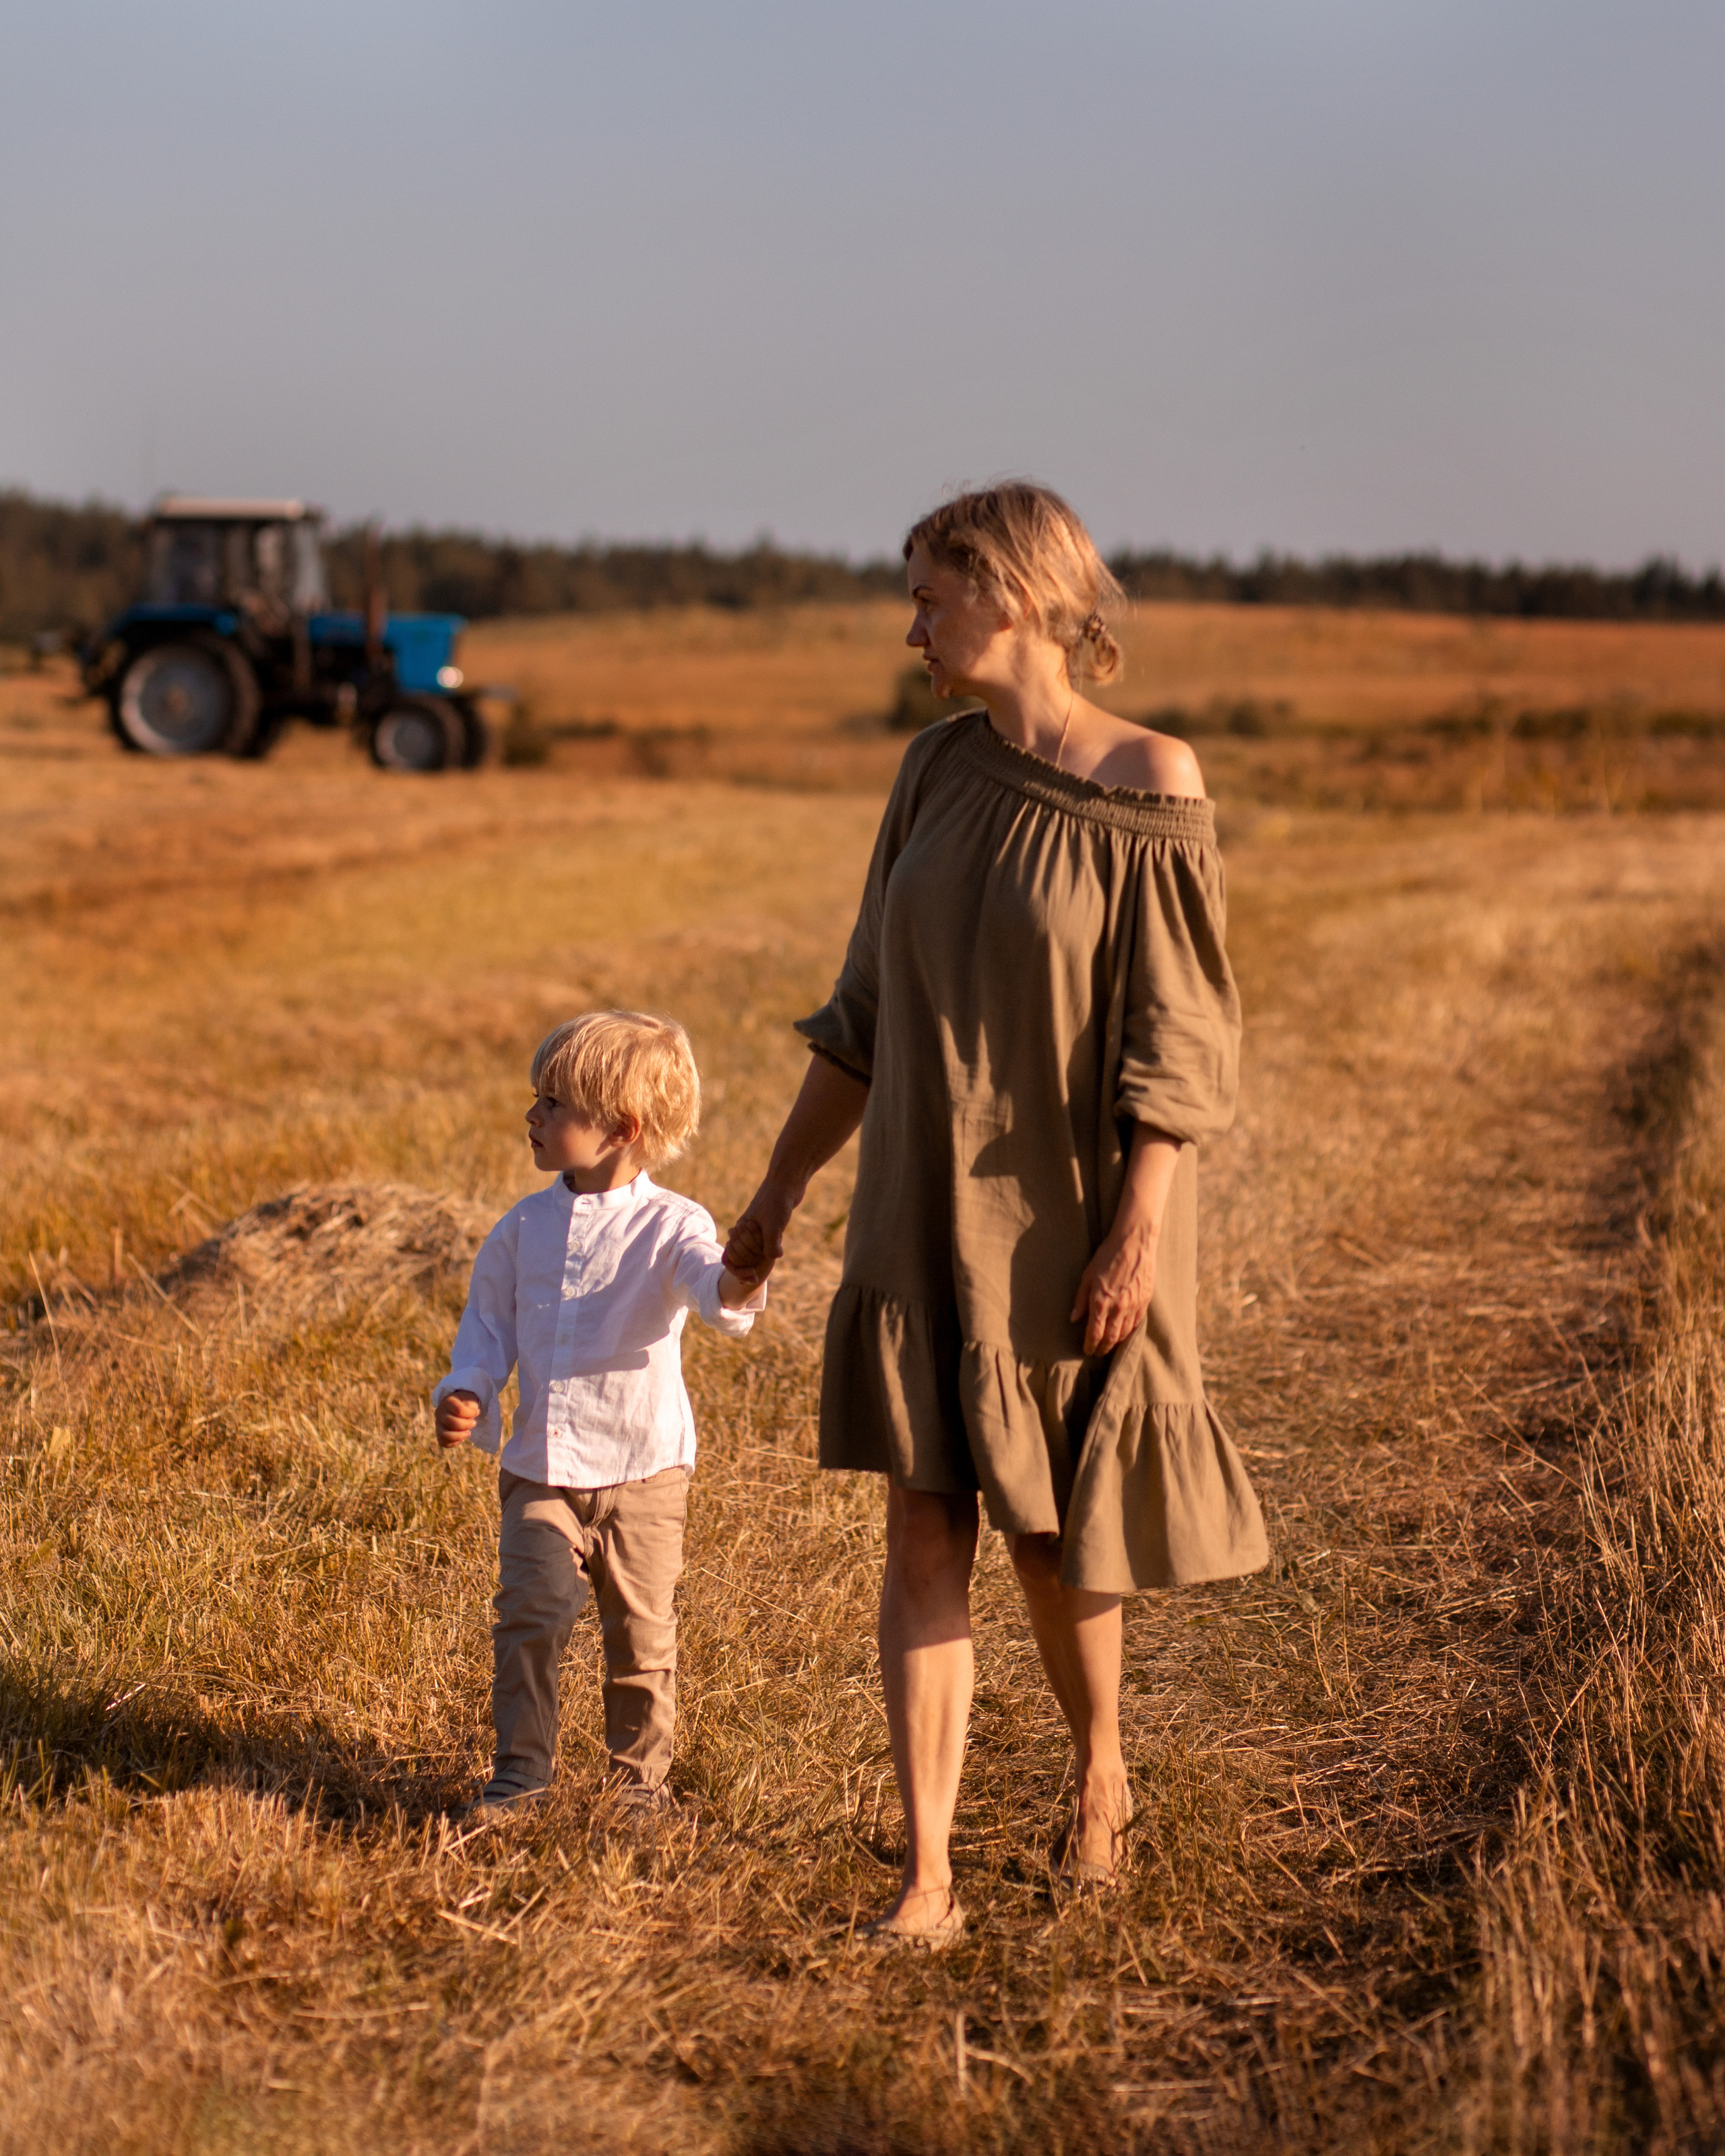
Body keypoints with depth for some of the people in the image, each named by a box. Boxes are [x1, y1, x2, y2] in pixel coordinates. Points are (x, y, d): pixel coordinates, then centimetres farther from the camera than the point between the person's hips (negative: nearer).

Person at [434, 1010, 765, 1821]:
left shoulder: (668, 1226, -9)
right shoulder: (525, 1227, 5)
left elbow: (710, 1282, -27)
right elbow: (488, 1319, 12)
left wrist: (736, 1283, -51)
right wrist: (466, 1392, -6)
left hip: (642, 1471, -3)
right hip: (539, 1470, 3)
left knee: (640, 1632, 6)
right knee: (529, 1612, -8)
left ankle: (640, 1775, 23)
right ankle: (521, 1767, 7)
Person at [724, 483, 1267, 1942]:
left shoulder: (1147, 789, -13)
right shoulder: (940, 771, 4)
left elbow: (1180, 1035, -14)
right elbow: (868, 1005, 10)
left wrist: (1137, 1230, -20)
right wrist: (784, 1184, 13)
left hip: (1069, 1218, -4)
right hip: (926, 1214, 5)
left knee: (1050, 1539, 9)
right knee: (925, 1540, -1)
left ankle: (1101, 1775, 38)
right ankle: (927, 1880, 2)